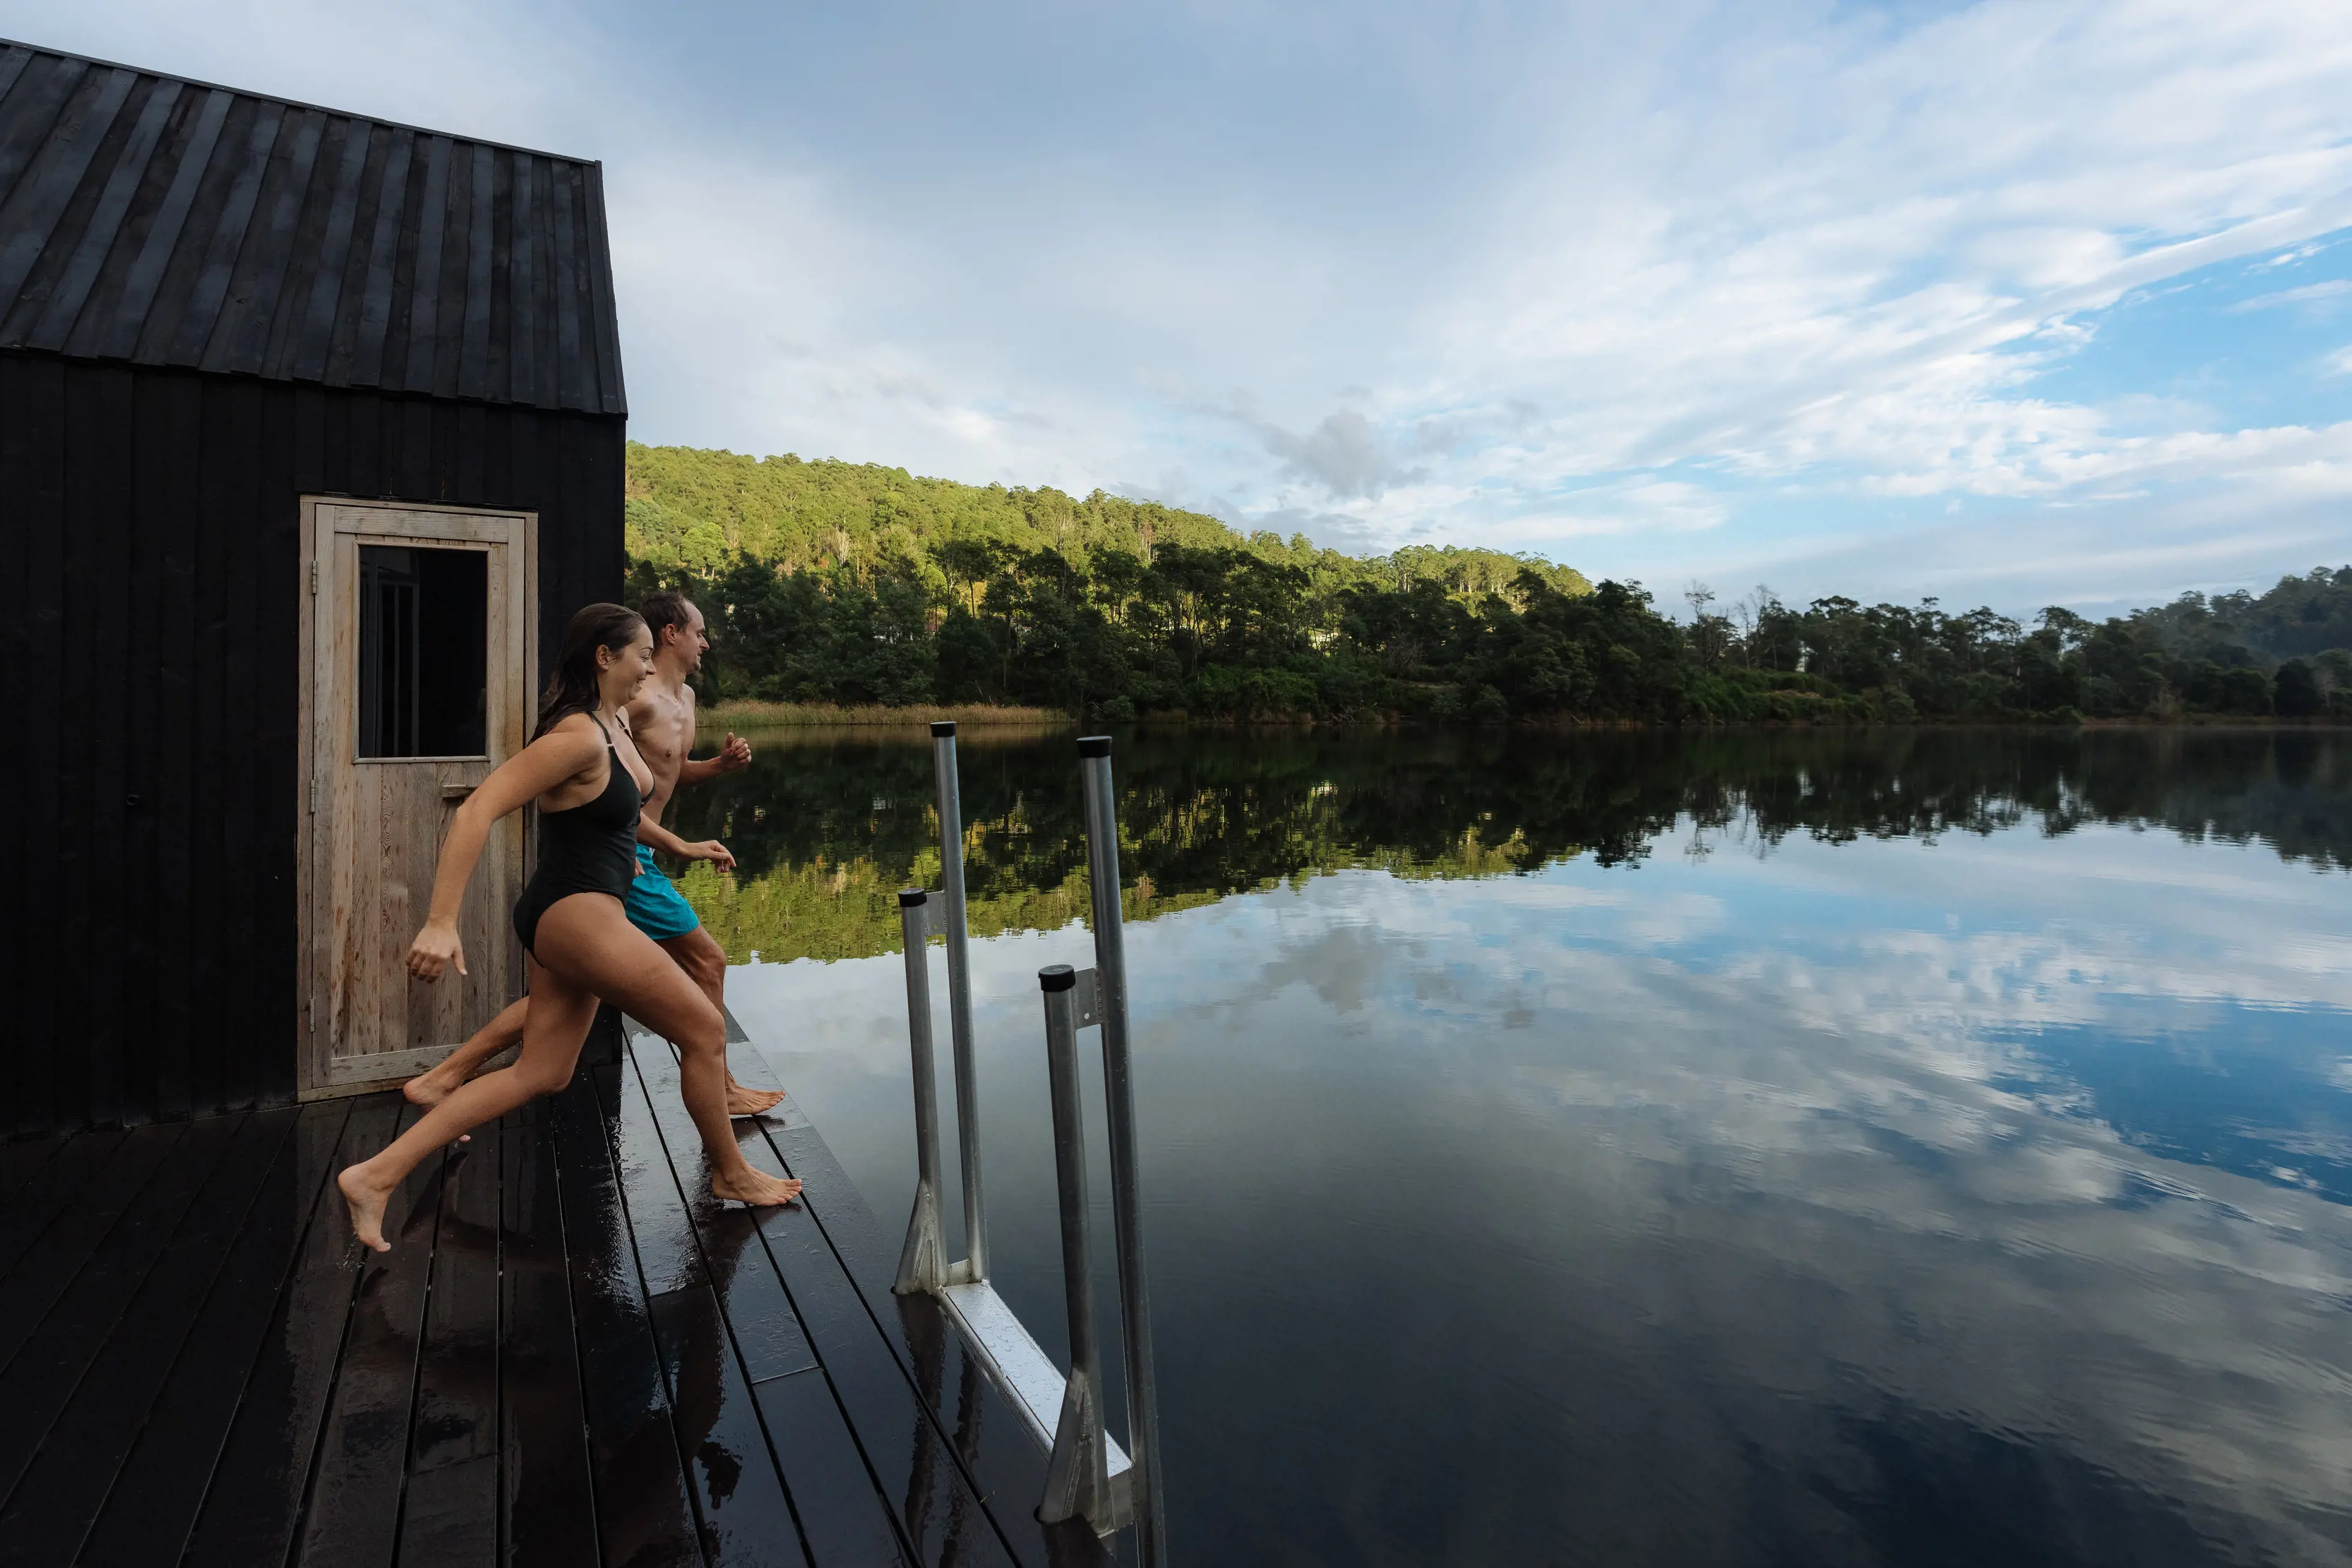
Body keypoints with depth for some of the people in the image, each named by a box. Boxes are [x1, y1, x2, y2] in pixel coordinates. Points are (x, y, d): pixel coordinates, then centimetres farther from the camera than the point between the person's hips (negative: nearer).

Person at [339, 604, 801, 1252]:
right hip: (576, 913, -10)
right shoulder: (578, 736, -20)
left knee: (541, 1074, 13)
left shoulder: (614, 724, 9)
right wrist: (441, 923, -29)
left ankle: (378, 1175, 15)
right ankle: (731, 1174, 17)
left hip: (572, 918, 10)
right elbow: (477, 811, -26)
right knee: (704, 1029, 0)